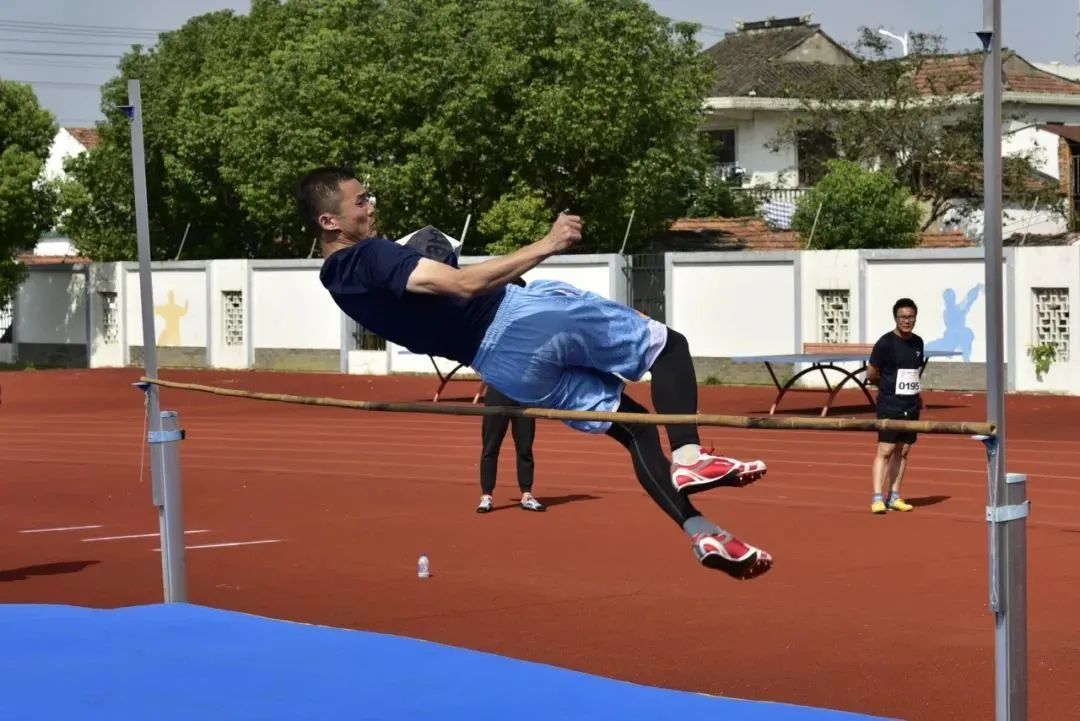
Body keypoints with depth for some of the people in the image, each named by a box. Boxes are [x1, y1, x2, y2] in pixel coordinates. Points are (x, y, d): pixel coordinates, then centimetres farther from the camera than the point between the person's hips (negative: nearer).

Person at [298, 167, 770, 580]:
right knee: (669, 345, 0)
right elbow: (463, 284, -27)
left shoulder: (340, 281, 12)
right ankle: (687, 457, -19)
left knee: (634, 426, 13)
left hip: (503, 368, 9)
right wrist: (545, 246, -25)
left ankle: (702, 534, 3)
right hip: (516, 319, -9)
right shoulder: (368, 256, -18)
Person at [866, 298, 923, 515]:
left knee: (903, 450, 7)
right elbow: (871, 375, -5)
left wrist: (914, 391, 9)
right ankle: (877, 497, -13)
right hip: (890, 405, -6)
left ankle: (894, 496, 13)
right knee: (885, 449, -11)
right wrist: (889, 385, 5)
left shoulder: (918, 342, 10)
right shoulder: (885, 343, -10)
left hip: (911, 405, 6)